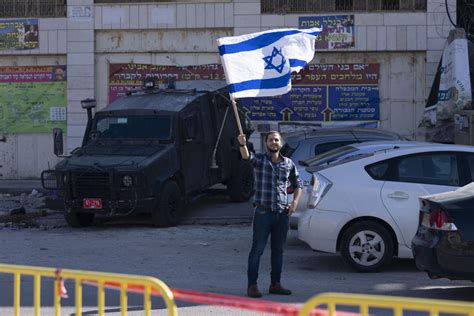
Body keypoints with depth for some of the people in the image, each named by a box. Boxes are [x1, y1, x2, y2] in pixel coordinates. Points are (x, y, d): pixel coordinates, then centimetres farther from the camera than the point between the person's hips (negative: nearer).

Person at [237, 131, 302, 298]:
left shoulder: (289, 164, 10)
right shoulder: (260, 160, -1)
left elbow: (297, 184, 21)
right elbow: (246, 156, -23)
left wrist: (295, 201, 4)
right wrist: (243, 144, -45)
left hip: (282, 213, 4)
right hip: (263, 212, -4)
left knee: (278, 250, 11)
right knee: (257, 249, -4)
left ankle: (275, 284, 20)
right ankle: (252, 285, -1)